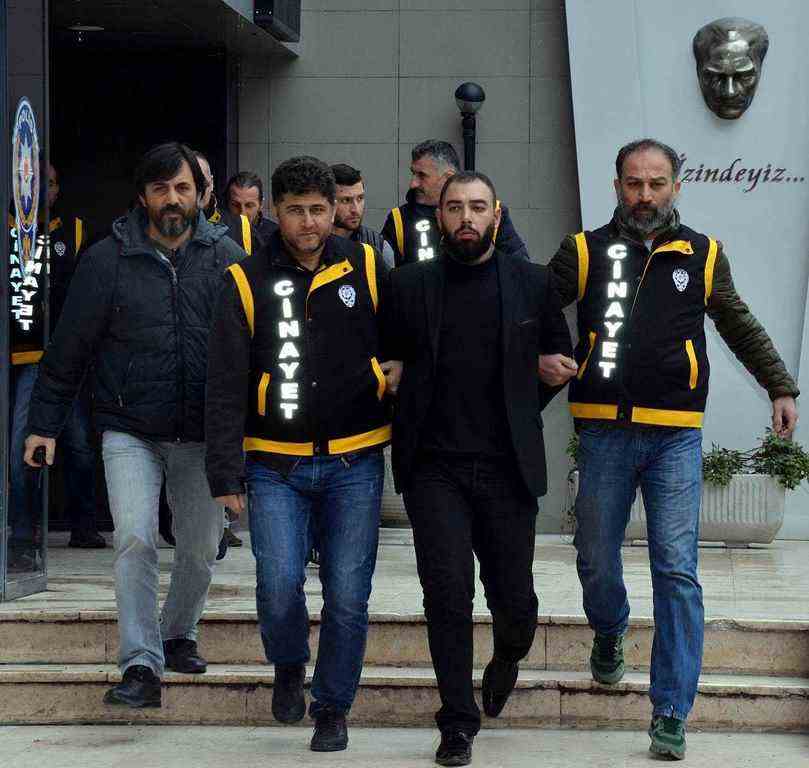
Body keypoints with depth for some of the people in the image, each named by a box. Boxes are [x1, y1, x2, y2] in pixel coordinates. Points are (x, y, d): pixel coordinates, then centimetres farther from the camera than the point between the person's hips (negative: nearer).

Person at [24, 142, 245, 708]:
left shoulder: (226, 257, 1)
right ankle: (141, 666, -11)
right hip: (130, 432, -2)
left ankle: (179, 634, 36)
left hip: (204, 433, 2)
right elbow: (70, 348, 3)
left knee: (201, 549, 10)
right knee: (135, 539, -15)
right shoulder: (108, 259, -2)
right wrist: (45, 423, 2)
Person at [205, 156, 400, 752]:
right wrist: (226, 475, -7)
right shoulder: (249, 282, -2)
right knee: (279, 582, -14)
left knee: (348, 595, 0)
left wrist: (400, 367, -1)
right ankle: (289, 667, 18)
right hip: (276, 463, -1)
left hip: (353, 462, 1)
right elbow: (226, 386, -3)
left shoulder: (367, 268, 2)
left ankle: (333, 707, 19)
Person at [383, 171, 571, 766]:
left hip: (507, 467, 1)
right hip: (435, 466, -1)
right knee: (448, 593, -8)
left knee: (513, 598, 5)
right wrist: (413, 416, 9)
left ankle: (507, 659, 40)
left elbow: (559, 355, 18)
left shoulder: (533, 283, 3)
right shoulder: (409, 284, 1)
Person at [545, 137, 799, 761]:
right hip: (605, 432, 0)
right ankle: (610, 633, 43)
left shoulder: (703, 255, 8)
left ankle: (671, 711, -3)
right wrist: (538, 358, -13)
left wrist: (781, 387, 18)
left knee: (677, 571, -6)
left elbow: (742, 328, 20)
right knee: (597, 559, 9)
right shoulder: (586, 251, 4)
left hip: (676, 435, 0)